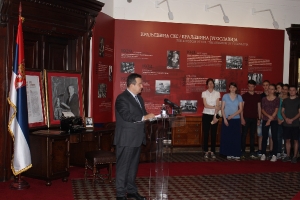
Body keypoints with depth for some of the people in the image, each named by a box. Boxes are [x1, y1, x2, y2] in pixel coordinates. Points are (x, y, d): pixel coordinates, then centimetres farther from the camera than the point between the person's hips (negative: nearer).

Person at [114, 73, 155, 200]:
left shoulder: (139, 98, 15)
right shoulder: (122, 98, -13)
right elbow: (127, 116, -24)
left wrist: (149, 116, -1)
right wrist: (144, 117, -24)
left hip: (137, 138, 8)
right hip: (126, 139, -8)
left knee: (133, 165, 15)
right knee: (123, 166, 0)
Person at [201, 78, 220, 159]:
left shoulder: (217, 93, 3)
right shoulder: (204, 93, 2)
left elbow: (217, 106, -5)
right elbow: (205, 105, -8)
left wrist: (215, 116, -13)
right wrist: (214, 107, -14)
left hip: (214, 115, 1)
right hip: (206, 115, -1)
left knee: (214, 134, 3)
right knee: (205, 133, 0)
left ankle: (212, 152, 10)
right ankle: (206, 152, 6)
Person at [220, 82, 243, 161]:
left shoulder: (239, 97, 7)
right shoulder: (225, 96, 4)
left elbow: (240, 109, 2)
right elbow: (222, 108, 1)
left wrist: (232, 115, -11)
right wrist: (224, 119, -8)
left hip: (236, 119, 1)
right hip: (226, 119, -1)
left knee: (236, 137, -2)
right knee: (227, 136, -2)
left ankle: (236, 154, 2)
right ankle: (229, 154, 5)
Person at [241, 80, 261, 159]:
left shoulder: (257, 96, 10)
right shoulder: (244, 95, 1)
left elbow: (259, 108, 12)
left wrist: (259, 118, 6)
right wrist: (242, 118, -10)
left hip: (254, 118, 3)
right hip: (246, 118, -3)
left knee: (252, 135, 7)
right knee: (244, 135, -1)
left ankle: (252, 152, 11)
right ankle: (243, 152, 4)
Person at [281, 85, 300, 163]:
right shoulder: (285, 100, 10)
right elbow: (282, 111, 10)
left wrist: (292, 120, -14)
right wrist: (286, 118, -8)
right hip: (286, 124, 3)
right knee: (287, 140, 7)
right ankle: (288, 156, 14)